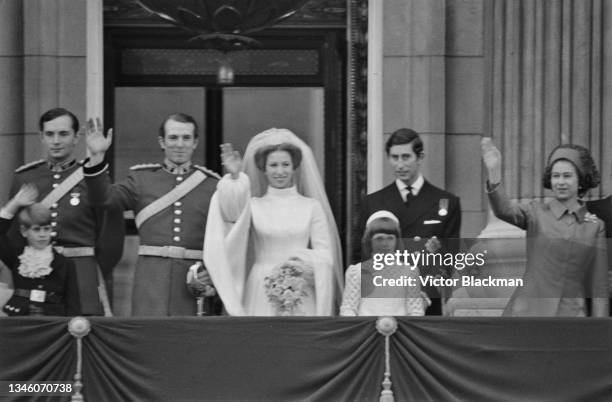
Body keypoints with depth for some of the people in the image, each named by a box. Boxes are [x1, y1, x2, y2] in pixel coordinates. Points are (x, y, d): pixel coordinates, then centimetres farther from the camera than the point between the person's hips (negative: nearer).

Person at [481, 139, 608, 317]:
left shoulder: (595, 226, 7)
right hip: (529, 310, -1)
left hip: (571, 315, 1)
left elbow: (599, 287, 8)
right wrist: (494, 172, -33)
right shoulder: (536, 213, 4)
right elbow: (504, 210, -17)